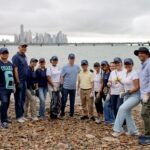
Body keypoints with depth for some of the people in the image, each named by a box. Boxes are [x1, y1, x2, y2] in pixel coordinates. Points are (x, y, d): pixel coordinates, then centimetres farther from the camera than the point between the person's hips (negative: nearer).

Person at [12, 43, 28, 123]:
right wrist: (17, 81, -17)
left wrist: (26, 80, 13)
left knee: (23, 99, 13)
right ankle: (18, 116, 8)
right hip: (19, 81, -8)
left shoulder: (24, 57, 14)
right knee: (18, 99, 0)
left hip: (24, 81, 8)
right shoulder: (16, 57, -10)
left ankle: (21, 114, 22)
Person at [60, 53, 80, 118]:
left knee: (72, 101, 10)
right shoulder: (65, 67, -5)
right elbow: (62, 77, -3)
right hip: (65, 87, -3)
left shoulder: (77, 67, 3)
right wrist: (62, 85, -5)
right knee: (64, 100, 1)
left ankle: (71, 113, 21)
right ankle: (62, 112, 15)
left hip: (73, 87, 3)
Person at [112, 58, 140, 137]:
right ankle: (133, 131, 23)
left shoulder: (134, 73, -16)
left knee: (122, 109, -21)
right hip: (127, 96, 9)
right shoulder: (125, 74, 9)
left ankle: (118, 129, -11)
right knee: (127, 113, 10)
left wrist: (127, 92, -21)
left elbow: (137, 87, -20)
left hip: (135, 96, -9)